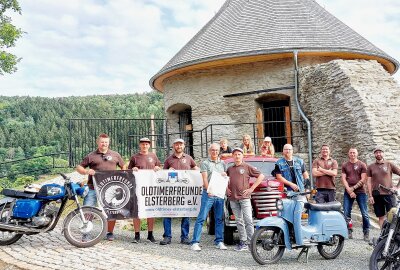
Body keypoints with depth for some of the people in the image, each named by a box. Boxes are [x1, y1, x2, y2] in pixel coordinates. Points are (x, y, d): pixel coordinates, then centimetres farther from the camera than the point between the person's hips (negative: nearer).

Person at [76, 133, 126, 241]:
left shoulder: (115, 155, 12)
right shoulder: (91, 156, 6)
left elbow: (123, 167, 20)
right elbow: (79, 167, 7)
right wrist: (86, 171, -12)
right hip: (93, 188, -1)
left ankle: (110, 233, 22)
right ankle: (86, 233, 11)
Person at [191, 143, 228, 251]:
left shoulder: (223, 163, 17)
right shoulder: (205, 163, 4)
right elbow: (205, 178, -7)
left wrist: (225, 175, -1)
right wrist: (208, 190, -22)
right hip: (208, 194, -4)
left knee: (220, 219, 8)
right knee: (201, 218, -7)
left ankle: (219, 241, 17)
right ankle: (195, 242, -6)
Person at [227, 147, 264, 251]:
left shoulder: (247, 167, 3)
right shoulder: (230, 169, 15)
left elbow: (261, 176, 0)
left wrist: (251, 188, -5)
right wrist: (226, 188, 13)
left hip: (244, 197, -4)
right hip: (232, 198, 4)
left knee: (248, 220, -8)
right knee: (239, 221, 7)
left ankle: (251, 242, -5)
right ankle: (243, 243, 12)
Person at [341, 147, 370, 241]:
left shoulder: (362, 165, 5)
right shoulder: (344, 165, 10)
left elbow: (363, 180, -2)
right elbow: (343, 179, 3)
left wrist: (353, 188, -9)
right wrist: (349, 191, -8)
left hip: (360, 192, -1)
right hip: (348, 192, 2)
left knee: (365, 214, -2)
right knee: (346, 213, -2)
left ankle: (366, 233, 8)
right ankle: (349, 232, 8)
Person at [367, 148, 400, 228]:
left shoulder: (389, 164, 5)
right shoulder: (370, 167, 8)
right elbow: (369, 182, 6)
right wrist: (370, 196, 0)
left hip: (389, 194, -1)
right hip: (376, 195, 1)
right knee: (381, 217, 7)